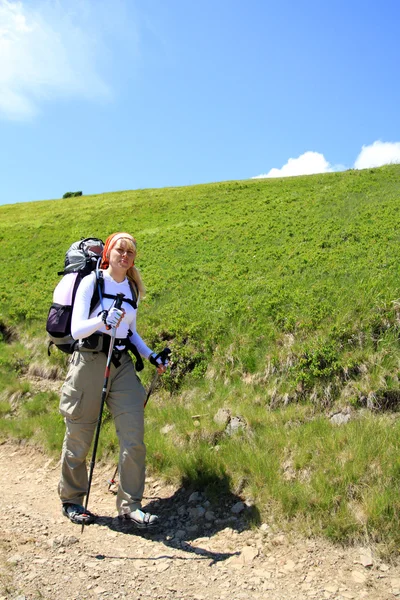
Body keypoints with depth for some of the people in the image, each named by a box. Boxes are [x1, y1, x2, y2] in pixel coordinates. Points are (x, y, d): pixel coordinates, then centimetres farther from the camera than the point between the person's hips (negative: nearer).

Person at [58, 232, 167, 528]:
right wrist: (102, 320, -32)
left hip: (123, 364, 5)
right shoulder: (91, 282, -5)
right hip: (90, 362, -4)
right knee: (79, 438, 8)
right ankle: (71, 501, 30)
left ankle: (130, 505, 13)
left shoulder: (132, 288, 12)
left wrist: (150, 355, 7)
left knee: (135, 437, -2)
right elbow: (76, 329, -14)